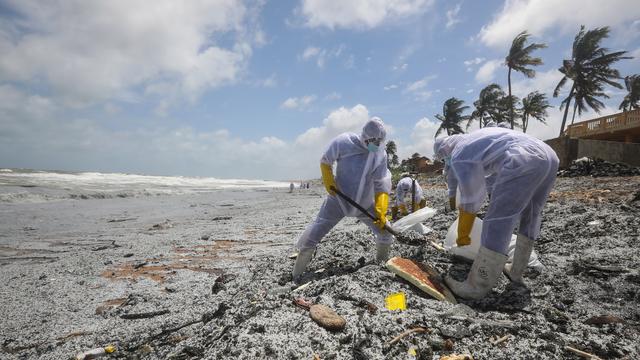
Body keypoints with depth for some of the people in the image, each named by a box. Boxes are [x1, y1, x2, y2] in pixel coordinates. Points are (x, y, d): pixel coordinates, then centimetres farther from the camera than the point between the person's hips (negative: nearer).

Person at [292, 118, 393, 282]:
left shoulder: (380, 154, -6)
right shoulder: (343, 142, -16)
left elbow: (381, 185, -7)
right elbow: (325, 161, -1)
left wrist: (381, 211, -19)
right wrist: (328, 182, -15)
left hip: (366, 203, 4)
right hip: (339, 199, -3)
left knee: (385, 231, 5)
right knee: (314, 233, -9)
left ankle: (382, 263, 34)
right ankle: (296, 275, 6)